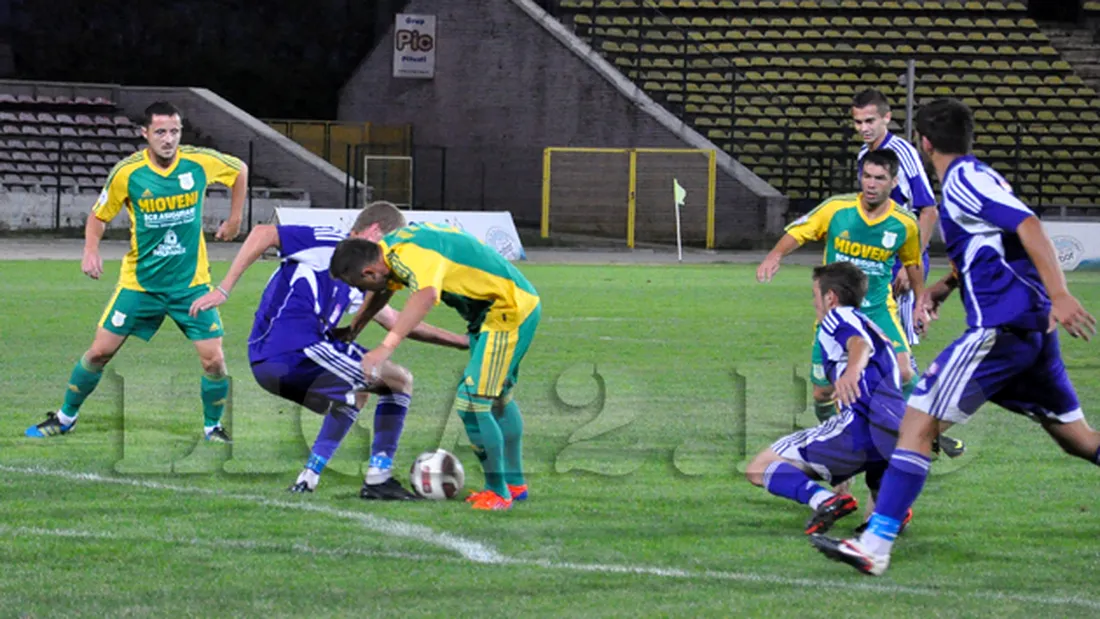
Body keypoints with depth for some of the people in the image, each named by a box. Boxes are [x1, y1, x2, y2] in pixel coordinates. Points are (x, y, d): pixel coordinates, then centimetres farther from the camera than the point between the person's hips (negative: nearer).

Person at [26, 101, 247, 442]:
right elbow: (99, 215, 2)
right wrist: (91, 250, -15)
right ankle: (66, 417, 22)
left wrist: (234, 219, 9)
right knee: (100, 351, 2)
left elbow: (240, 169, 11)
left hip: (190, 283, 0)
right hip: (139, 282, 0)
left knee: (213, 360, -9)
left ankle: (213, 426, 14)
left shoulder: (200, 162, -11)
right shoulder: (127, 172, -12)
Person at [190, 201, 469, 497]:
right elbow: (263, 234, -10)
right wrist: (224, 290, -14)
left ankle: (307, 481, 21)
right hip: (297, 351, -10)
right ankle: (378, 479, -1)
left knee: (353, 396, 35)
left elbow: (396, 322, 33)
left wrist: (460, 341, 32)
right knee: (399, 380, 2)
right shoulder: (330, 243, -2)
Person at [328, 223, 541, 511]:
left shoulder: (412, 255, -30)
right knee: (499, 398, 25)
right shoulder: (392, 247, 2)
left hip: (509, 311, -11)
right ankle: (514, 483, 39)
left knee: (472, 403, -12)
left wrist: (386, 347, -55)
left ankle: (498, 493, 0)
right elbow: (381, 292, 23)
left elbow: (426, 295, -51)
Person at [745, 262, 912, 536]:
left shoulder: (839, 317, 7)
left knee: (758, 469, -3)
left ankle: (824, 500, -29)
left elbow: (860, 343, -17)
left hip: (860, 428, -8)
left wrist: (853, 368, -40)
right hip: (895, 439, 8)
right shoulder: (874, 329, 34)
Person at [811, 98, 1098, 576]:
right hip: (1035, 326, 10)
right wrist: (942, 288, 21)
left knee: (917, 423, -11)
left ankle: (875, 545, -15)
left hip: (1001, 327, -10)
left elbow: (1028, 227, -21)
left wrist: (1060, 296, -29)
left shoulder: (963, 181, -8)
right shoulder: (979, 178, 21)